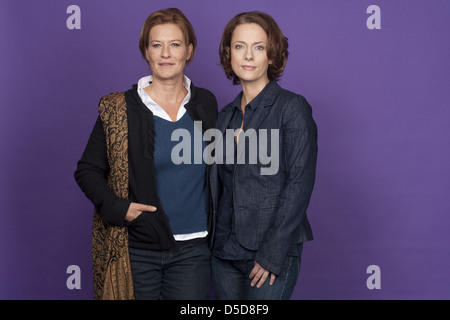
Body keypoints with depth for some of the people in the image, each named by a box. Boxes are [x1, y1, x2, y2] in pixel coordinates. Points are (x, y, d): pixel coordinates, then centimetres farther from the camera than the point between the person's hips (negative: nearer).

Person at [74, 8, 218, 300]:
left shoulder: (206, 103, 6)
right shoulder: (119, 109, -4)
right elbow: (87, 171, 1)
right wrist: (117, 207, -13)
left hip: (192, 249, 2)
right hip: (136, 250, -2)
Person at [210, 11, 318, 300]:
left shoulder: (292, 107, -7)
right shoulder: (227, 115, 11)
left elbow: (300, 183, -12)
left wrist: (272, 253, -16)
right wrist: (211, 242, 8)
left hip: (273, 253, -5)